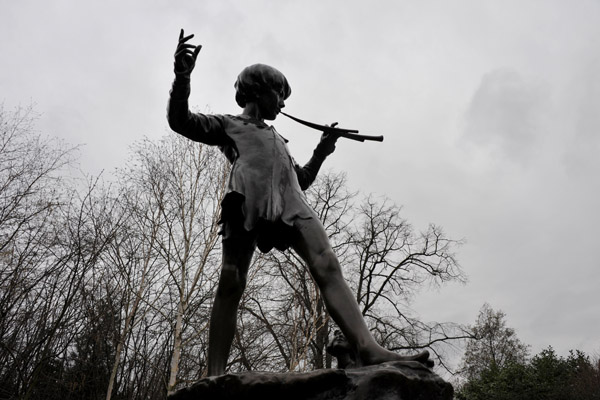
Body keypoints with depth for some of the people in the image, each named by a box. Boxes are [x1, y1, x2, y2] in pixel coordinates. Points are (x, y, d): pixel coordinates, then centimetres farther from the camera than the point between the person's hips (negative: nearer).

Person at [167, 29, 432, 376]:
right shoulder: (228, 125, 26)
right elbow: (180, 121, 12)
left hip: (290, 202, 5)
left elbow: (301, 179, 41)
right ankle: (215, 376, -17)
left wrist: (322, 151, 27)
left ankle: (369, 349, -30)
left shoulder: (277, 138, 41)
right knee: (231, 284, -16)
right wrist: (183, 75, -2)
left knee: (328, 267, -18)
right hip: (247, 201, -4)